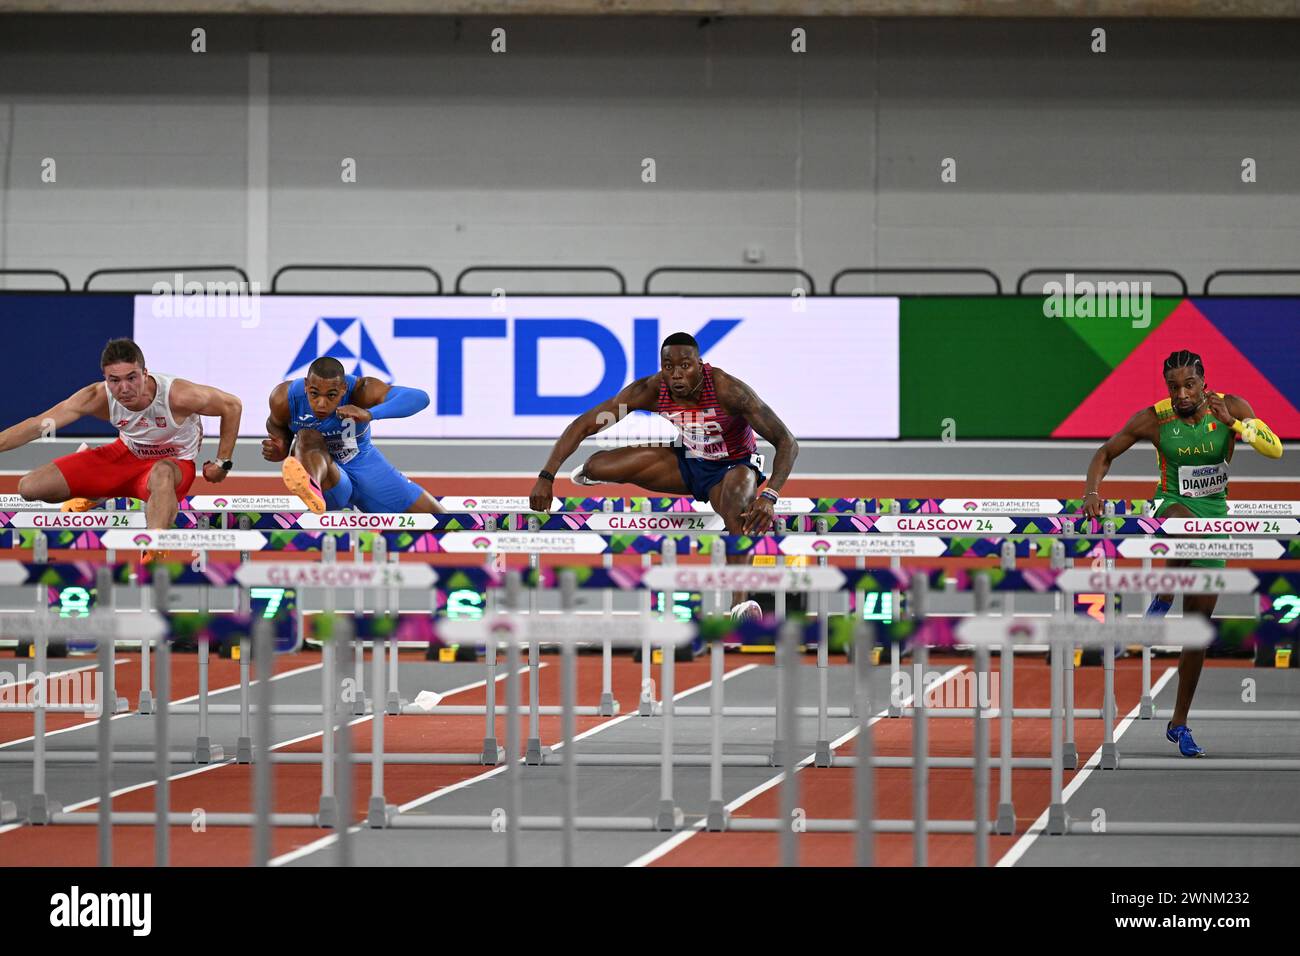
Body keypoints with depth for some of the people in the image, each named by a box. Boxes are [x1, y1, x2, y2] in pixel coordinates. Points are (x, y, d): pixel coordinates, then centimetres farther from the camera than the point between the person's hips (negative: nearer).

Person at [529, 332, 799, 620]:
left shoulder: (728, 390, -32)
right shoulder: (652, 389, -22)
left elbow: (787, 443, -32)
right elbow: (584, 424, -17)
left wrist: (768, 498, -47)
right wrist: (546, 477, -25)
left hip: (733, 466, -4)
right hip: (686, 462, 4)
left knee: (736, 512, -40)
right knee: (597, 466, -11)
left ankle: (740, 604, -47)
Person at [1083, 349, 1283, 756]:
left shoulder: (1231, 408, -8)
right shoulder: (1153, 419, -10)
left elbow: (1275, 449, -16)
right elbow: (1105, 453, 2)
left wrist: (1233, 423, -29)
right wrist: (1092, 491, -16)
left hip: (1215, 517, 2)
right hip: (1171, 507, -2)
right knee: (1185, 522, -44)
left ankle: (1179, 724, 13)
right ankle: (1163, 600, -25)